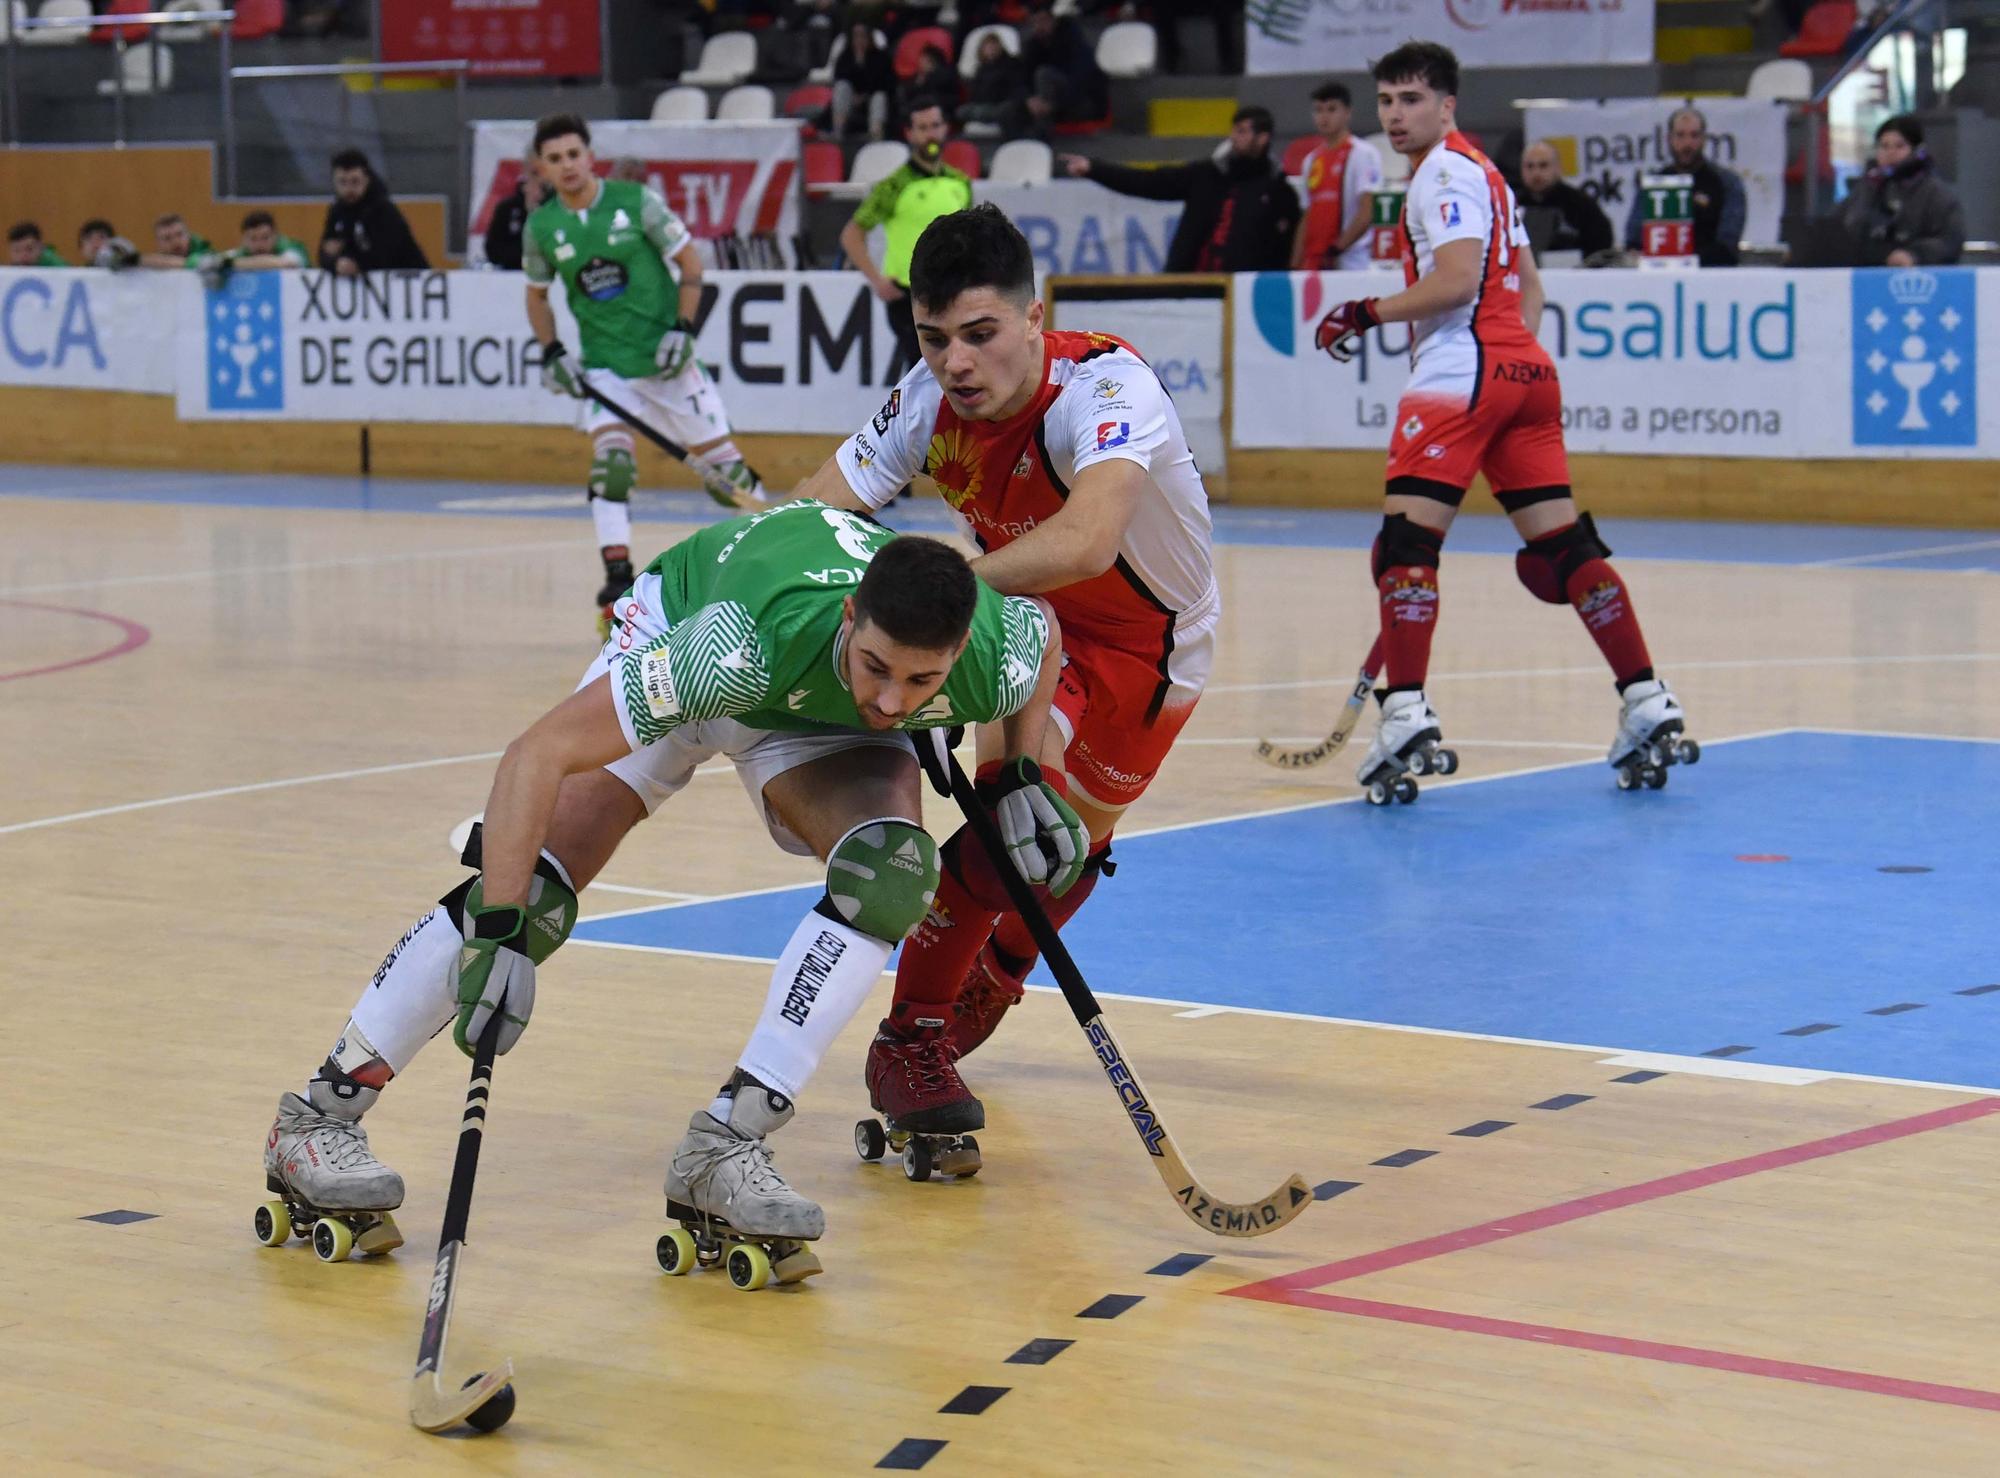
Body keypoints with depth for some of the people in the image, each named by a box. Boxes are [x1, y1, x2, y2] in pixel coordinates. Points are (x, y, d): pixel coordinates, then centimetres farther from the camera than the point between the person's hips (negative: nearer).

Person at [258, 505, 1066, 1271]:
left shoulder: (993, 657, -34)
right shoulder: (749, 642, -46)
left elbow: (1044, 625, -5)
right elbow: (537, 754, -40)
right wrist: (498, 934, -43)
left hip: (821, 717, 3)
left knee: (891, 870, -26)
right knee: (529, 884, -16)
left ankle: (722, 1149, -21)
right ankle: (316, 1120, -2)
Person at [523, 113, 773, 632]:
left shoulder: (636, 200, -8)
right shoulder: (540, 227, -1)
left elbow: (690, 262, -1)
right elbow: (536, 294, 15)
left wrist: (683, 329, -10)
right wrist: (551, 354, 2)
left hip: (665, 356, -1)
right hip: (603, 365, 1)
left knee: (719, 461, 2)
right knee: (611, 460, -21)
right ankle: (618, 581, -19)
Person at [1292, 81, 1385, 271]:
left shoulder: (1363, 153, -2)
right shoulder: (1311, 160, 19)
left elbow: (1366, 213, -11)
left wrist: (1338, 249, -18)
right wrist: (1295, 266, 13)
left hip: (1350, 265, -6)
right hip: (1313, 266, 6)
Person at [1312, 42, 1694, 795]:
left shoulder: (1445, 172, -5)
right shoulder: (1483, 171, 25)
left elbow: (1457, 281, -17)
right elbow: (1528, 284, 28)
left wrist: (1368, 313, -11)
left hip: (1463, 369, -10)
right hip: (1524, 369, 10)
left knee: (1406, 541, -13)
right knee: (1564, 543, 9)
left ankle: (1406, 713, -24)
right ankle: (1647, 703, 6)